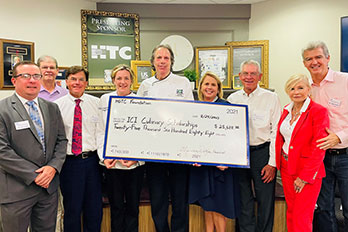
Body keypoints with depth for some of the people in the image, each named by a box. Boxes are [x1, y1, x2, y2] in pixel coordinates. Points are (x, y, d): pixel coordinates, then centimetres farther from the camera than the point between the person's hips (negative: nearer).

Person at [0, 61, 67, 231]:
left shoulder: (52, 108, 9)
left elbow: (61, 140, 9)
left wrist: (53, 167, -8)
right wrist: (34, 175, -15)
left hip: (49, 186, 5)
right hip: (16, 191, -4)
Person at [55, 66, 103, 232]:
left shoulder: (96, 103, 4)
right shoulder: (57, 105, 1)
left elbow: (100, 132, 2)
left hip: (92, 160, 2)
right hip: (69, 161, -1)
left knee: (95, 208, 12)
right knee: (72, 209, 9)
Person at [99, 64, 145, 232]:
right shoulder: (105, 99, 6)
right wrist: (104, 156, -6)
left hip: (135, 163, -1)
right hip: (112, 162, 1)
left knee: (133, 206, 10)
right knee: (116, 206, 10)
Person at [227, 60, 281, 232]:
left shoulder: (271, 98, 0)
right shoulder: (232, 99, 8)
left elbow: (276, 132, -3)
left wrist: (272, 162, -8)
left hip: (262, 152, -2)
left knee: (265, 202, 5)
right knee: (243, 201, 11)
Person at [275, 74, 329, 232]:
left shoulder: (318, 111, -11)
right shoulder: (287, 110, 8)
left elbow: (318, 148, -15)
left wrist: (304, 177, -15)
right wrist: (278, 163, 5)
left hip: (308, 171, -6)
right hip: (287, 168, 6)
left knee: (301, 218, -1)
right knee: (291, 213, 14)